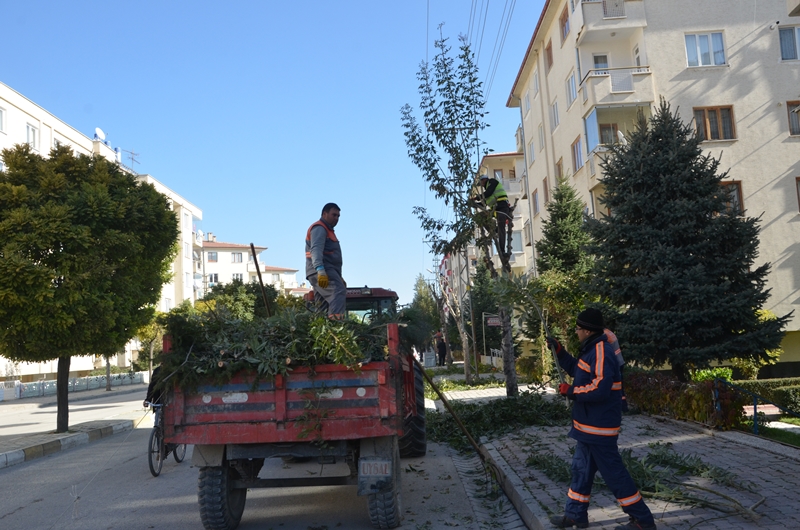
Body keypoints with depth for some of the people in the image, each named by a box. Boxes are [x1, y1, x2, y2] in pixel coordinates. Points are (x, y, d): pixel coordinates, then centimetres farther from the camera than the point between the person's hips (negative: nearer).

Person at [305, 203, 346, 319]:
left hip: (325, 271, 11)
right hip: (321, 272, -11)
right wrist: (320, 270, -34)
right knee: (338, 291, -30)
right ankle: (335, 319, -47)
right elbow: (316, 250, -21)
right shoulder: (319, 228, -4)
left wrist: (339, 277, 34)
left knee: (322, 305, 6)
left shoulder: (327, 230, 30)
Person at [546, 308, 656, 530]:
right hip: (589, 425, 11)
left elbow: (600, 389, -31)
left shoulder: (601, 351, -22)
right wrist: (559, 351, 16)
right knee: (581, 469, 17)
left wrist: (570, 391, -19)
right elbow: (577, 369, 26)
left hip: (598, 426, -11)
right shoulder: (592, 350, 10)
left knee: (614, 473, -1)